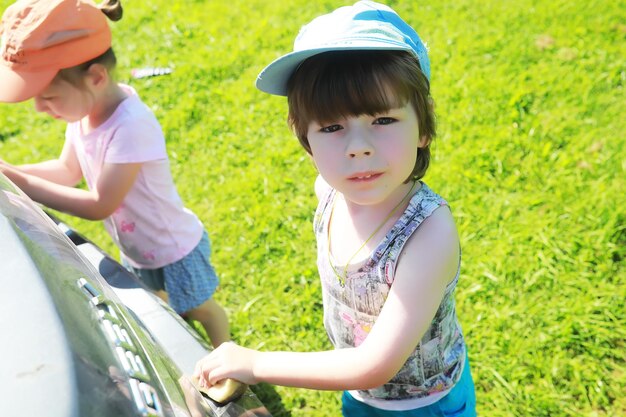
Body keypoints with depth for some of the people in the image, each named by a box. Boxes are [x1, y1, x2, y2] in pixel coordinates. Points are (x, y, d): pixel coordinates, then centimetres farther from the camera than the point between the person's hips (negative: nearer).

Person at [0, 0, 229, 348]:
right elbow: (68, 170, 2)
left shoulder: (130, 126, -38)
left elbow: (100, 205, -33)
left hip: (175, 250, -8)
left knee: (200, 310, 20)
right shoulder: (85, 108, -13)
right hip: (136, 249, 8)